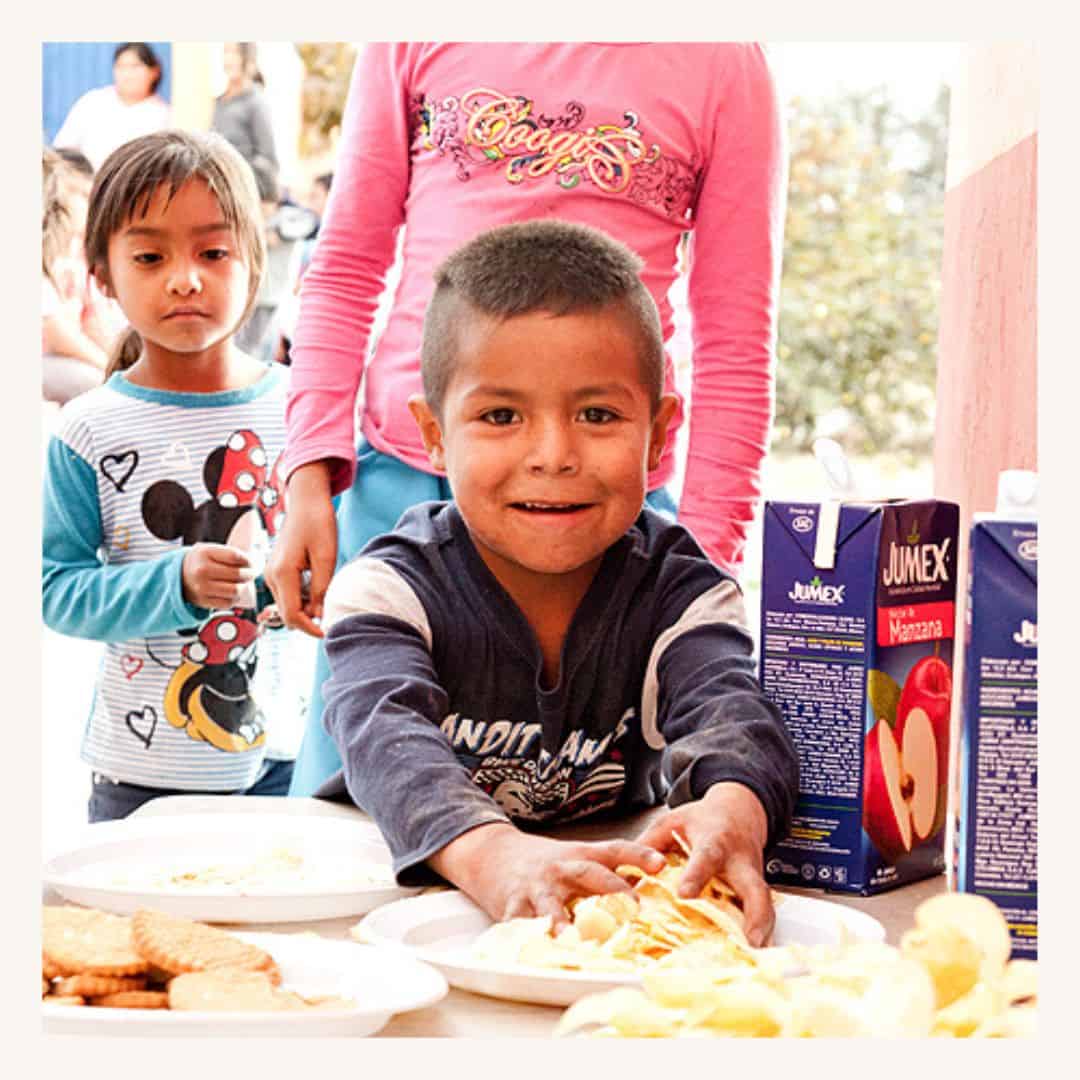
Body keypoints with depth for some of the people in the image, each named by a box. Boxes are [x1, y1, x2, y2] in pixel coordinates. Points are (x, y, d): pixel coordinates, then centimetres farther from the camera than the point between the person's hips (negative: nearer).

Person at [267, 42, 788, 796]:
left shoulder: (724, 60, 2)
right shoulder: (415, 39, 7)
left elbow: (737, 345, 3)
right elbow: (346, 269, 10)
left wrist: (705, 560, -2)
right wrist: (311, 478, 1)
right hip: (400, 473, 2)